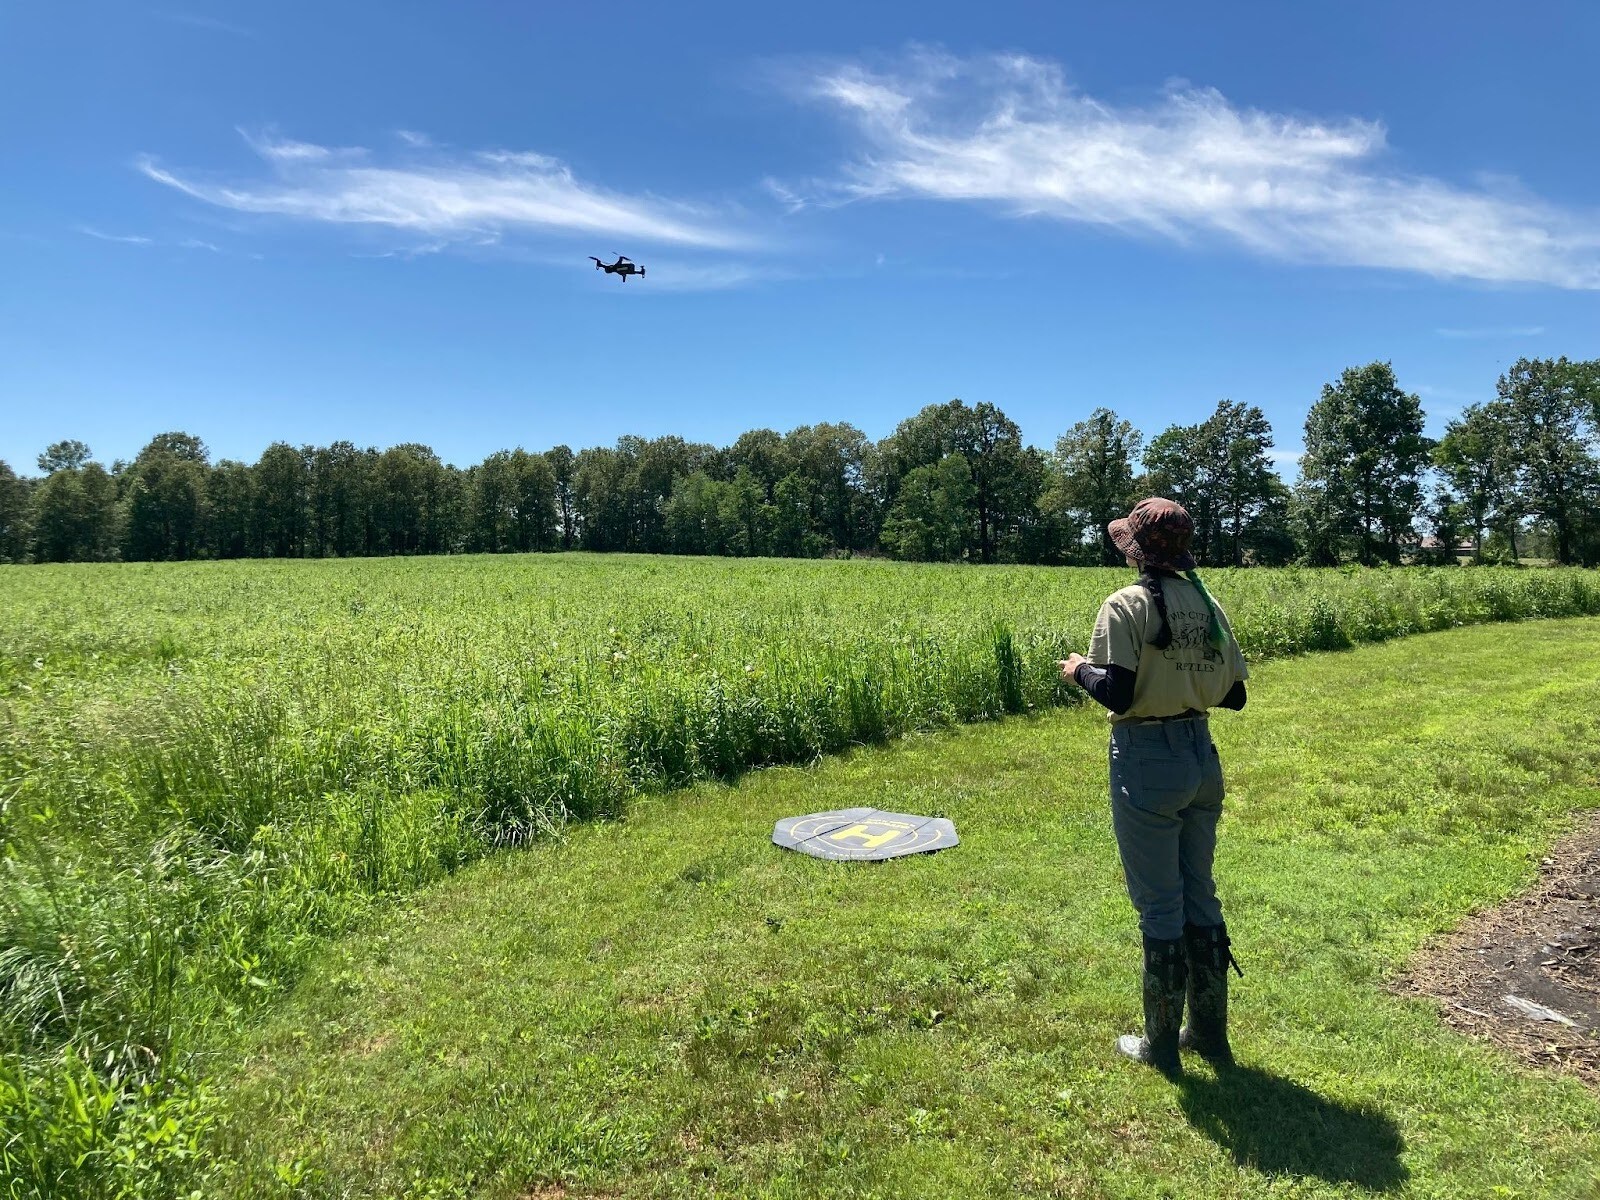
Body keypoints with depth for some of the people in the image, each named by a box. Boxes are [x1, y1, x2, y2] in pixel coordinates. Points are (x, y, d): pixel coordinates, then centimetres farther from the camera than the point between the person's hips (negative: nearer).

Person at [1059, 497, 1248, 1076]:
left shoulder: (1126, 605, -15)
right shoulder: (1208, 604, 5)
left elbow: (1117, 694, -21)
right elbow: (1234, 695, 7)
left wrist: (1078, 670, -2)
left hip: (1147, 761, -6)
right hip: (1202, 756, 6)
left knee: (1159, 905, 6)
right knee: (1200, 894, 18)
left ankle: (1161, 1045, 22)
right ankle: (1210, 1034, 32)